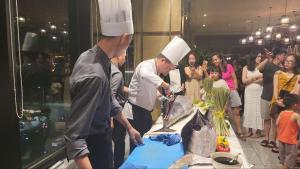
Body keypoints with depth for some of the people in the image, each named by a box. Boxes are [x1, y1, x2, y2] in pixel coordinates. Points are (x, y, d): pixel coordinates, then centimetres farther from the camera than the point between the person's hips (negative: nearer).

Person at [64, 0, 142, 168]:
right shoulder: (94, 75, -35)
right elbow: (74, 137, -34)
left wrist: (129, 127, 16)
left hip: (100, 138, 9)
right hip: (94, 145, -8)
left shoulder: (98, 60, -5)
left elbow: (109, 100, 8)